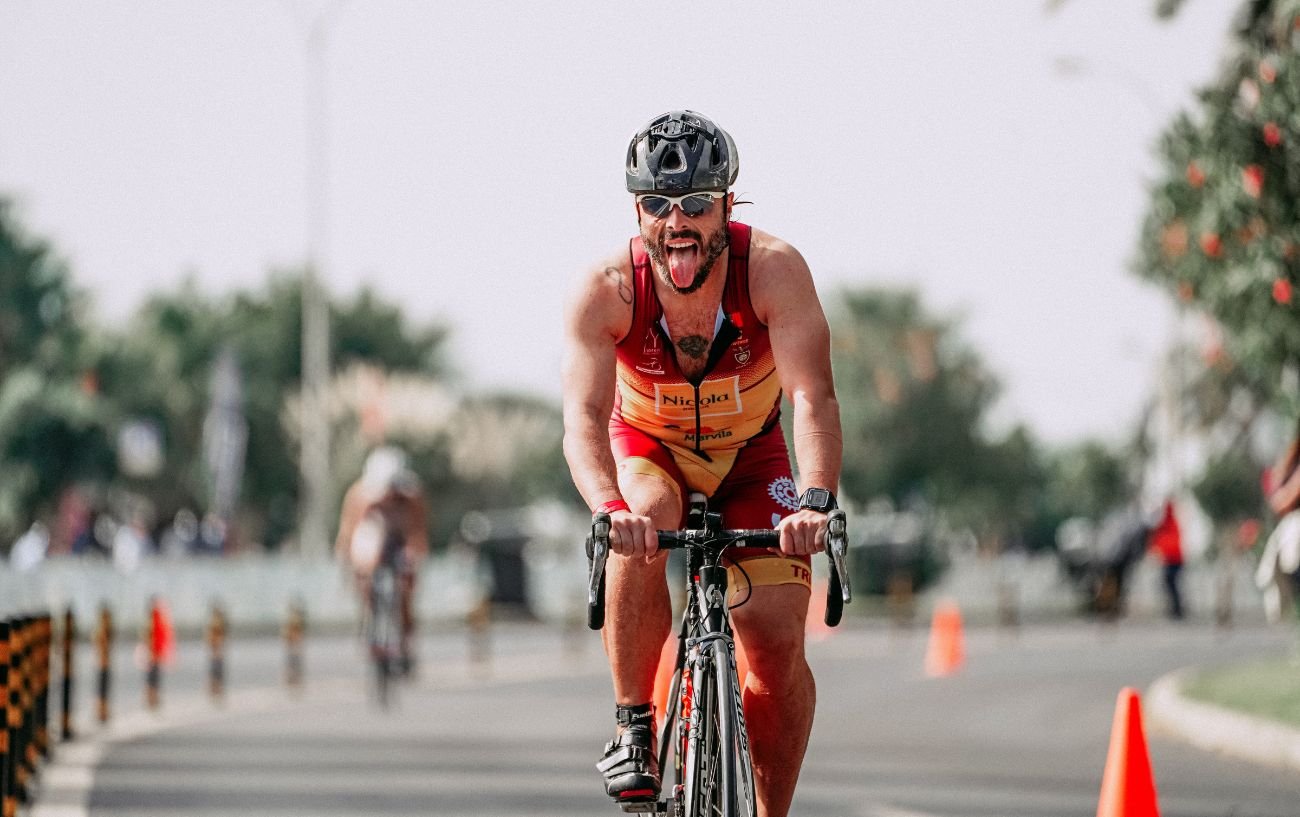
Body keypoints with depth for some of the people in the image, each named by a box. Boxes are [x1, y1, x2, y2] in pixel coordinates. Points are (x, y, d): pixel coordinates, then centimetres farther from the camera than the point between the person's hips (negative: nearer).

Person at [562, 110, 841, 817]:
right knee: (643, 521, -36)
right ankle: (634, 730, -22)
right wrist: (610, 509, -55)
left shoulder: (773, 270, -28)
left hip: (751, 458, 1)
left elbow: (813, 398, -36)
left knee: (778, 640, -14)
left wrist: (815, 502, -53)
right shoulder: (605, 290, -27)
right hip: (648, 449, -1)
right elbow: (583, 417, -35)